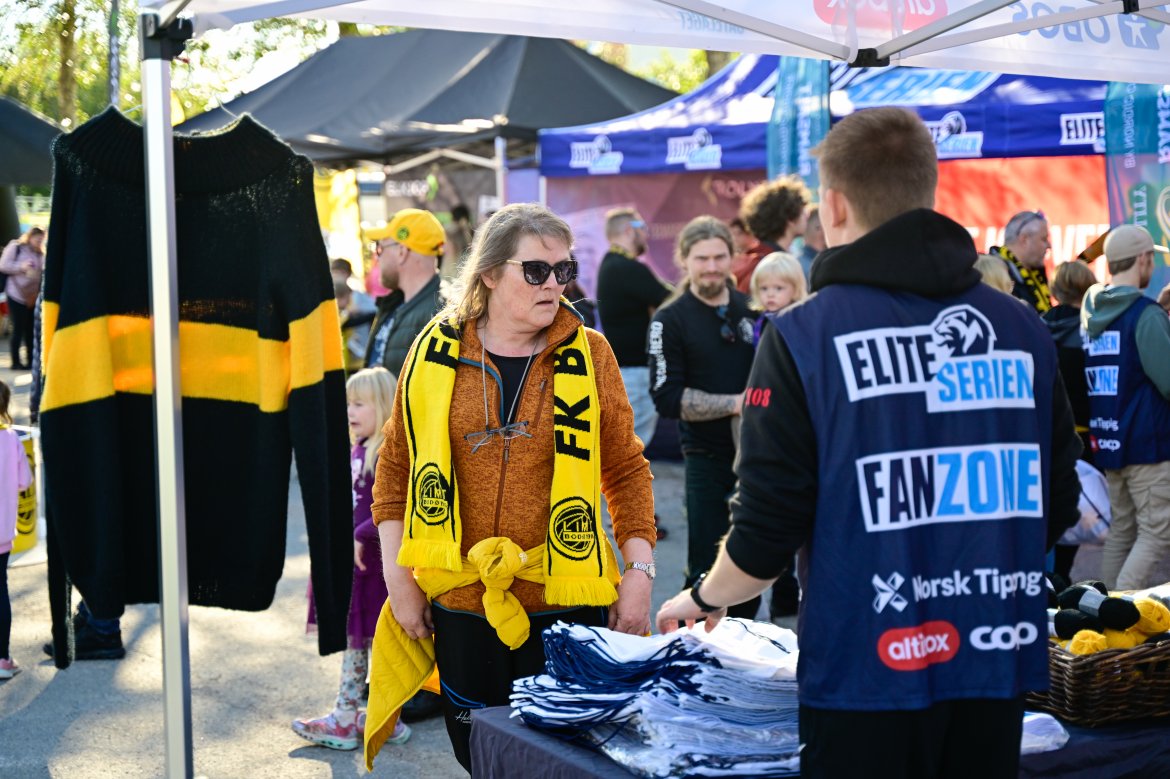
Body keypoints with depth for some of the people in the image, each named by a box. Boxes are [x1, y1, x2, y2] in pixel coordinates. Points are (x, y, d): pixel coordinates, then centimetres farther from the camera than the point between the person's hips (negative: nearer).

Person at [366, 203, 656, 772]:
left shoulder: (588, 354, 1)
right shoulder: (435, 355, 2)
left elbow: (626, 470, 5)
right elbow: (396, 470, 7)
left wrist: (640, 572, -2)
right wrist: (399, 581, 3)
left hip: (565, 604, -1)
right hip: (461, 607, 1)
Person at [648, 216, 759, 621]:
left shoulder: (751, 308, 8)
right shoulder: (671, 321, -5)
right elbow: (667, 399, -12)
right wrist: (735, 404, -18)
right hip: (708, 461, -4)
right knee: (707, 571, 0)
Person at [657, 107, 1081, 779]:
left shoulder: (804, 337, -11)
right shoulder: (1023, 331, 2)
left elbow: (766, 535, -10)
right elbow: (1055, 510, 9)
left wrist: (705, 598, 10)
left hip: (868, 670, -4)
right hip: (998, 673, 4)